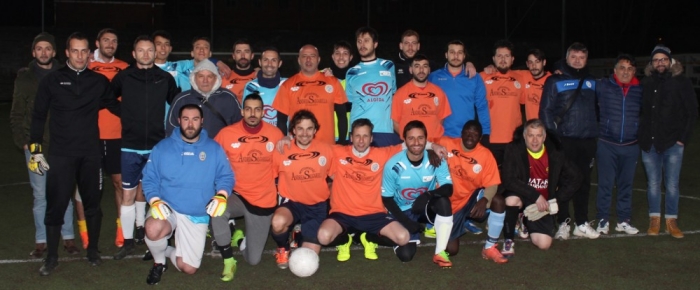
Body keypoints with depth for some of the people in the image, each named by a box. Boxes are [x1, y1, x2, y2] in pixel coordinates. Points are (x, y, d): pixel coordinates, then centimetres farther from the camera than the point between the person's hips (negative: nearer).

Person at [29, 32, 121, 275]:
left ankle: (93, 250, 27)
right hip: (60, 155, -2)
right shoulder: (52, 81, 1)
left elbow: (116, 107, 18)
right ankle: (52, 257, 11)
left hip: (91, 154, 2)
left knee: (92, 204, 11)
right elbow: (39, 116, 5)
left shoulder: (99, 81, 5)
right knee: (56, 205, -2)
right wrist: (36, 149, 1)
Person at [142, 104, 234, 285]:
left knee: (189, 268, -3)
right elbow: (149, 178, 2)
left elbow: (226, 177, 2)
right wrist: (155, 201, -16)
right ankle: (159, 261, -1)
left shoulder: (214, 149, 4)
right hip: (167, 208, -1)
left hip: (198, 216, 1)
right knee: (153, 230, -36)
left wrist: (221, 195, -18)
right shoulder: (162, 147, 3)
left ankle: (166, 250, 32)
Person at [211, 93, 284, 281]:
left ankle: (239, 240, 40)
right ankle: (228, 261, -13)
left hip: (264, 201, 1)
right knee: (217, 212, -37)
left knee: (253, 260, 4)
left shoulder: (275, 134, -8)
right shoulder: (226, 134, -11)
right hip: (236, 195, -1)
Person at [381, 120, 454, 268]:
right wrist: (406, 221, -19)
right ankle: (414, 235, 20)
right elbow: (387, 199, -11)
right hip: (403, 211, -1)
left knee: (443, 201, -33)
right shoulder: (393, 165, -21)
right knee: (405, 254, -19)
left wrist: (428, 195, -40)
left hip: (427, 207, 1)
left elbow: (448, 188, -20)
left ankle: (440, 252, -21)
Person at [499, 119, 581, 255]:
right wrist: (535, 196, -29)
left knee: (544, 244, -12)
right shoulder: (514, 150, -14)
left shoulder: (555, 153, -5)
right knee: (512, 199, -39)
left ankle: (526, 222, 24)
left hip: (542, 204, 3)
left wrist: (556, 199, -5)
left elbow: (575, 178, 4)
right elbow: (508, 179, -25)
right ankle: (508, 240, -14)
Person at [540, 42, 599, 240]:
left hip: (588, 140, 4)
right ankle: (563, 223, 8)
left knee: (584, 182, 9)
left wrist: (596, 131, 9)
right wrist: (552, 135, -10)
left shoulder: (592, 82, 14)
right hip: (564, 140, -4)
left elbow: (598, 108, 17)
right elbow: (546, 110, -4)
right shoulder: (555, 81, 0)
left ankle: (582, 223, 17)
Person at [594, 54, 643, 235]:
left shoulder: (641, 90, 4)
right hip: (606, 145, -2)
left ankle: (624, 220, 21)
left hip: (631, 146, 2)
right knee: (605, 184, 2)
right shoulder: (602, 86, -3)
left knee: (626, 184, 11)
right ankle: (602, 220, 12)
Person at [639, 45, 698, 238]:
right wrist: (641, 137, 4)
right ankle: (654, 220, 18)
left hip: (673, 143, -2)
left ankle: (671, 221, 11)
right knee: (653, 184, 8)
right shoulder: (646, 84, 7)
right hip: (649, 143, 2)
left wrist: (683, 138, -6)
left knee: (672, 185, 0)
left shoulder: (682, 83, 0)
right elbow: (640, 112, 14)